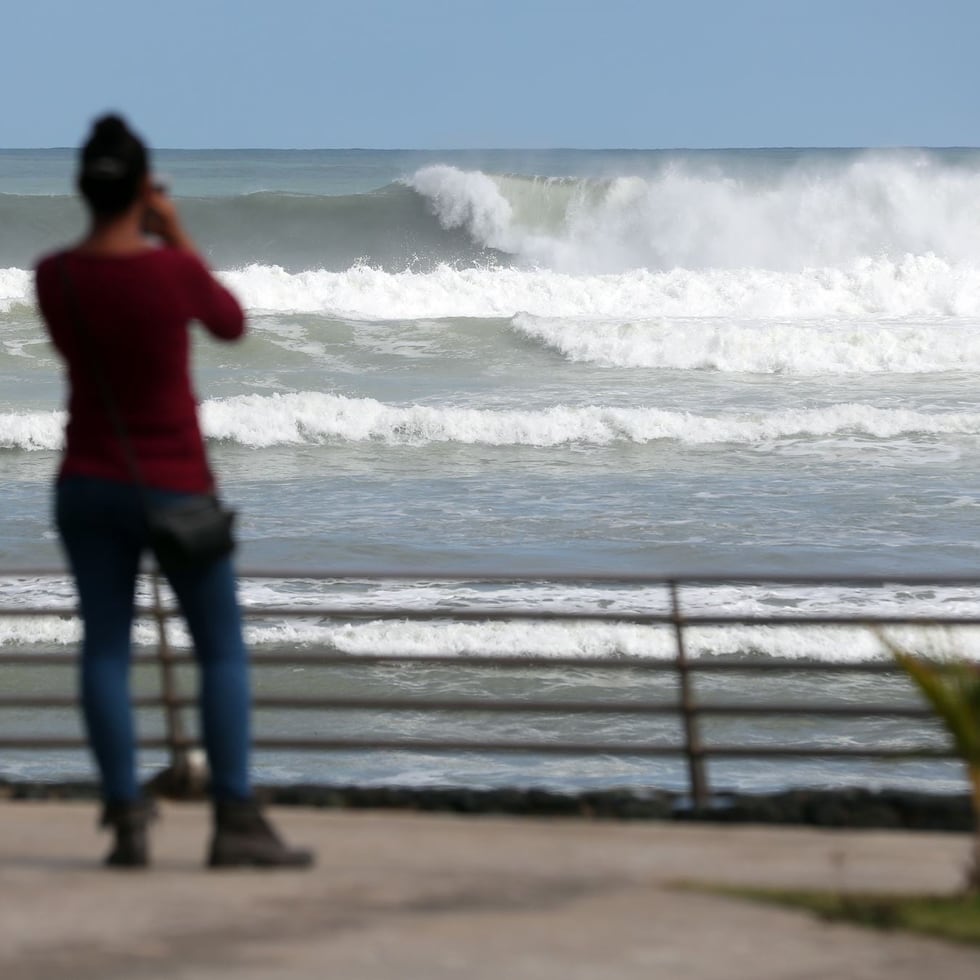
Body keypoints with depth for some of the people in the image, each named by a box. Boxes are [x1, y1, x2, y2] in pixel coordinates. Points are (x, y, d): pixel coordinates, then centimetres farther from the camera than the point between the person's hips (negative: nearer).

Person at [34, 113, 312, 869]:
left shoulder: (53, 276, -5)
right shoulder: (172, 269, -17)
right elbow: (232, 324, 3)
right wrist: (177, 238, 5)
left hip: (88, 484, 4)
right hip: (173, 487, -3)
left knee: (105, 649, 5)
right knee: (223, 650, 4)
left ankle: (127, 820, -4)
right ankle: (237, 821, -3)